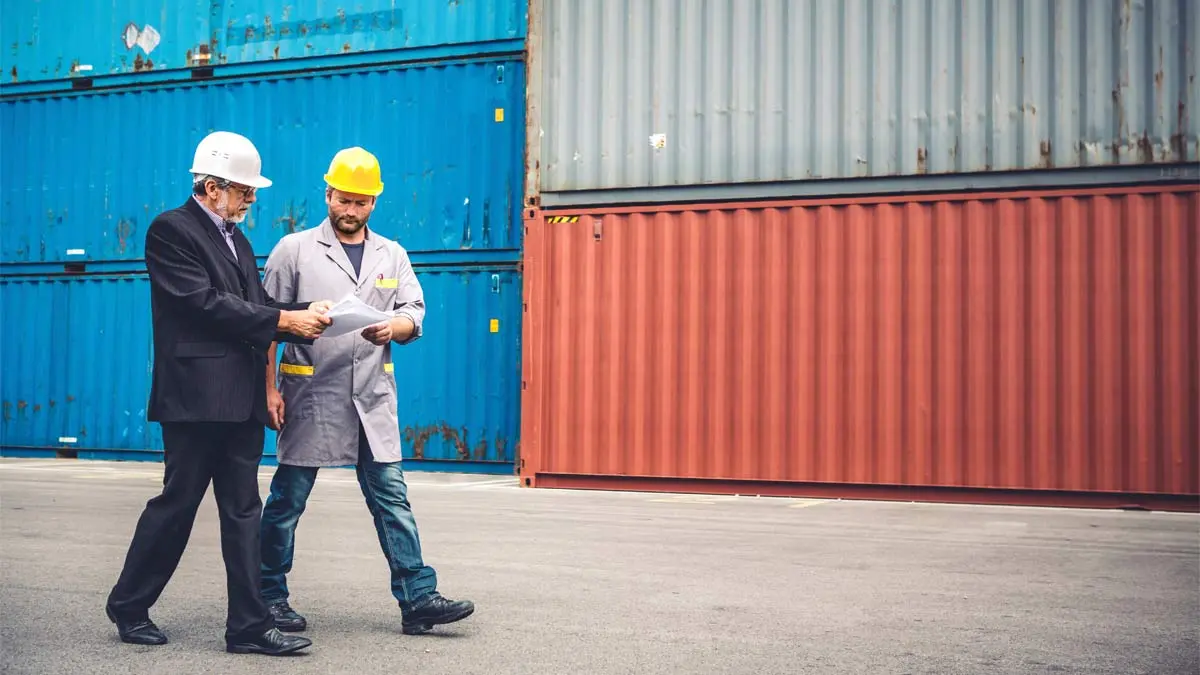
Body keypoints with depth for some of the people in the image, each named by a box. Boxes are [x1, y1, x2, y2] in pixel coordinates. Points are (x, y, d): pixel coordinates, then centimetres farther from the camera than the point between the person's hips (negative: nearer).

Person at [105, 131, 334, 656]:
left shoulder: (236, 240, 19)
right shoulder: (171, 230, -6)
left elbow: (256, 305, 15)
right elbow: (205, 304, -16)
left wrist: (305, 315, -4)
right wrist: (284, 320, -17)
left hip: (241, 397, 8)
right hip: (196, 395, -8)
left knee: (243, 511, 6)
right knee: (177, 503, 2)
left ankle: (249, 627, 9)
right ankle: (128, 607, 20)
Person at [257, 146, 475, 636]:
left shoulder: (392, 255, 12)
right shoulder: (295, 249, 2)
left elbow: (414, 314, 5)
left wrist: (393, 328, -19)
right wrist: (269, 388, -6)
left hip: (373, 398, 3)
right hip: (310, 395, -3)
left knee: (392, 499, 1)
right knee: (287, 500, 6)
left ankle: (418, 599, 3)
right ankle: (270, 596, 19)